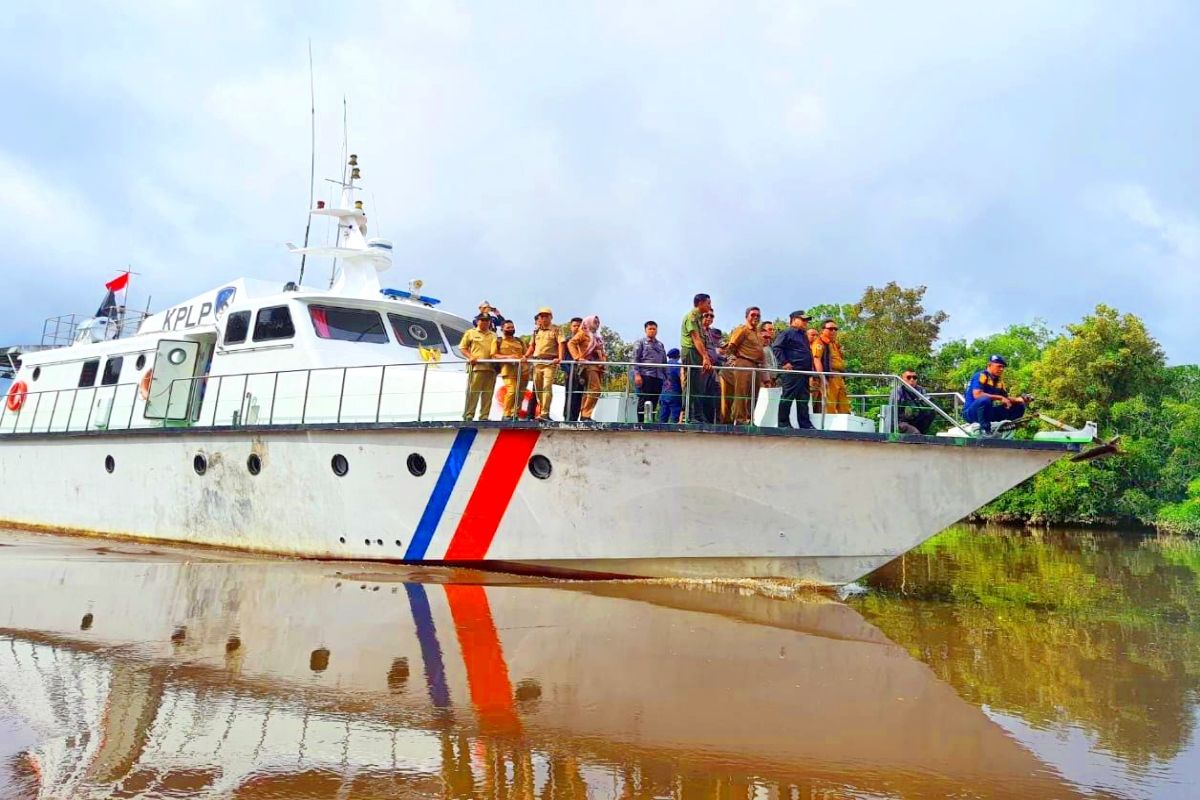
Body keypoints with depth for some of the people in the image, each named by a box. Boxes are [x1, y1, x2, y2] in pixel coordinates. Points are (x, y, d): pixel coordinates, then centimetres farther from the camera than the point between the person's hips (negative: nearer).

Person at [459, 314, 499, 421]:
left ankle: (484, 416, 4)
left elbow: (495, 351, 19)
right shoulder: (470, 333, 15)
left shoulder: (493, 335, 23)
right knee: (473, 392, -10)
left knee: (488, 393, 0)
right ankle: (468, 415, -8)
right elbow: (462, 348, 10)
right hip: (476, 366, -4)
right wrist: (470, 357, -7)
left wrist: (495, 354, -4)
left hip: (490, 367, 4)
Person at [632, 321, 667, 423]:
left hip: (658, 376, 5)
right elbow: (635, 359, -1)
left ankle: (650, 421, 7)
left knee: (654, 401, 3)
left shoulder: (660, 345, 22)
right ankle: (641, 422, -5)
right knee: (644, 401, -7)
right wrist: (637, 374, -12)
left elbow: (664, 361, 22)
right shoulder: (640, 342, 8)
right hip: (645, 375, -5)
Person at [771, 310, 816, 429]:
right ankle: (783, 423, -4)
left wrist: (810, 368, 20)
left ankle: (805, 424, 10)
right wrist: (784, 363, -18)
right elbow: (776, 347, -13)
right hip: (792, 371, -9)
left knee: (803, 399, 8)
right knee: (787, 397, -8)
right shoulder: (787, 332, -3)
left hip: (804, 372, 9)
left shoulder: (803, 335, 25)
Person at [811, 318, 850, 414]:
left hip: (839, 379, 9)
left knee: (844, 408, 8)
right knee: (829, 407, -13)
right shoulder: (819, 343, -2)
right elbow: (817, 360, -14)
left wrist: (843, 379, 23)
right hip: (828, 378, -9)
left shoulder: (836, 344, 24)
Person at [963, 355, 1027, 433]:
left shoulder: (999, 381, 11)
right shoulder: (980, 376, -12)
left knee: (1019, 407, 2)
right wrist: (1000, 398, -26)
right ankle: (984, 428, -27)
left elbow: (1006, 398, 12)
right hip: (971, 413, -7)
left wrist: (1018, 399, -9)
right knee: (985, 400, -40)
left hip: (988, 413, 8)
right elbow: (977, 395, -27)